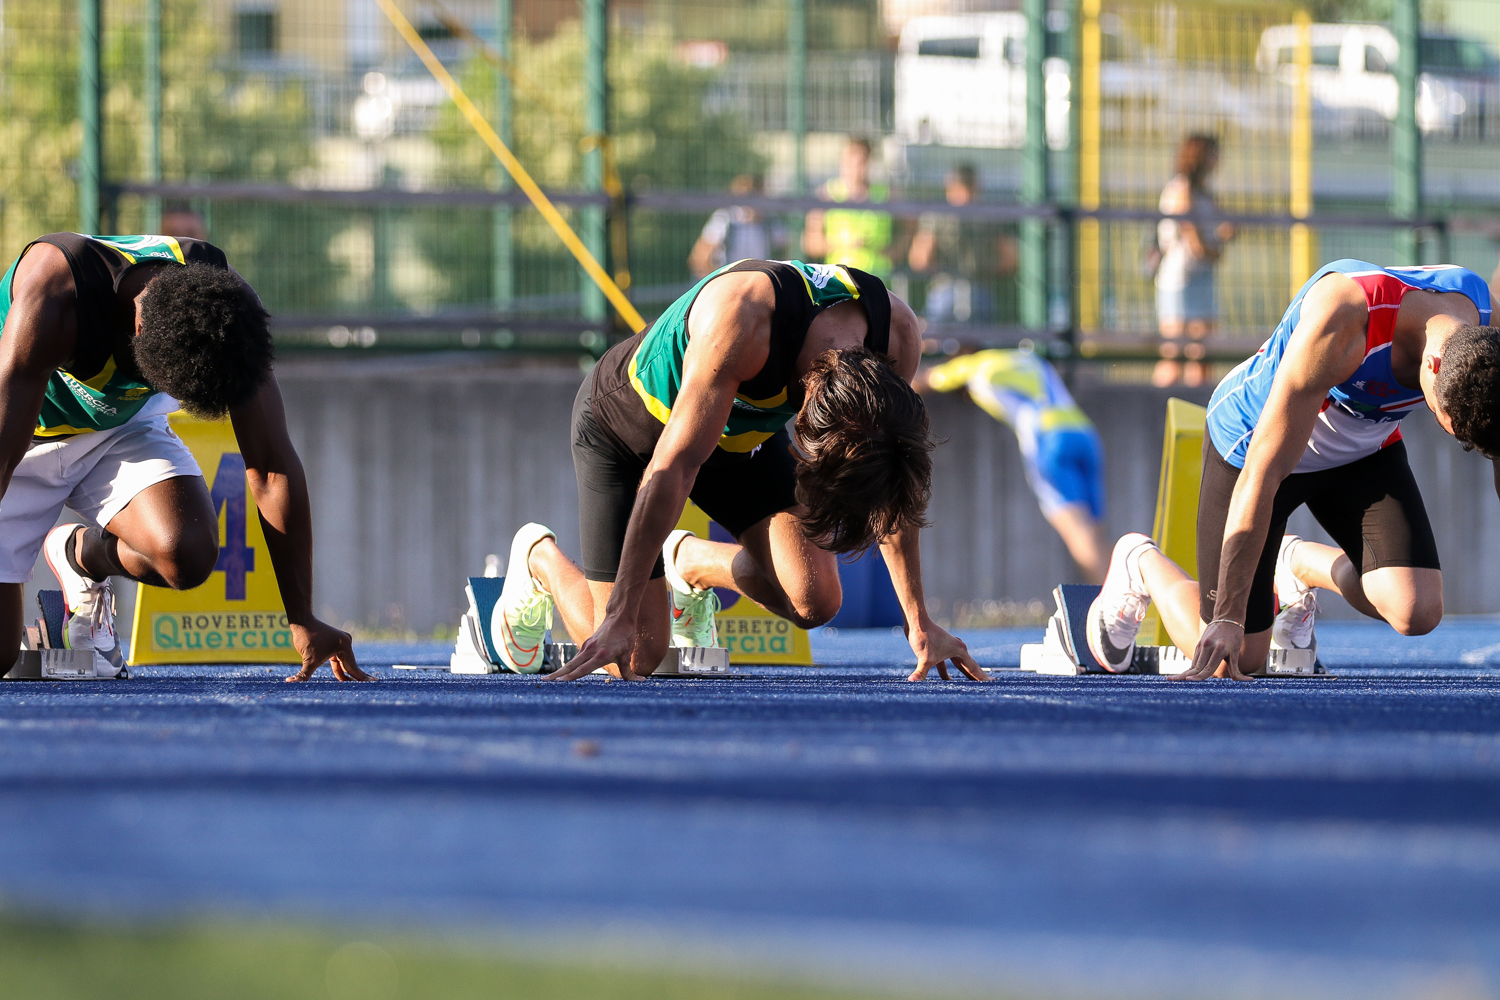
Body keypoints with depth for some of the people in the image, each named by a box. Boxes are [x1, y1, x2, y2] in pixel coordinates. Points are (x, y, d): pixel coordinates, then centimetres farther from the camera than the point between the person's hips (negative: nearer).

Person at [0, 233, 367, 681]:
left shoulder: (224, 307, -27)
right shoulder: (54, 284, -39)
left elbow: (272, 468, -20)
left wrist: (303, 619, -21)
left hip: (122, 428, 3)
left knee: (189, 555, -28)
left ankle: (79, 553, 6)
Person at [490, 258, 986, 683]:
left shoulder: (898, 333, -27)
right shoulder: (740, 320, -44)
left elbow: (895, 487, -13)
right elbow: (672, 468, -40)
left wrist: (920, 624, -12)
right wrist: (621, 618, -40)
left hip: (742, 431, 5)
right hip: (626, 425, -5)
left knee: (814, 601, -15)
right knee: (636, 656, -8)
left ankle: (692, 562, 17)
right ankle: (538, 558, 23)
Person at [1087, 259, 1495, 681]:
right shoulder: (1338, 318, -42)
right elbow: (1262, 472, -37)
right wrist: (1228, 616, -36)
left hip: (1363, 448, 5)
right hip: (1249, 436, -5)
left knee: (1417, 613, -17)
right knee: (1234, 654, -4)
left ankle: (1300, 564, 15)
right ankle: (1141, 563, 28)